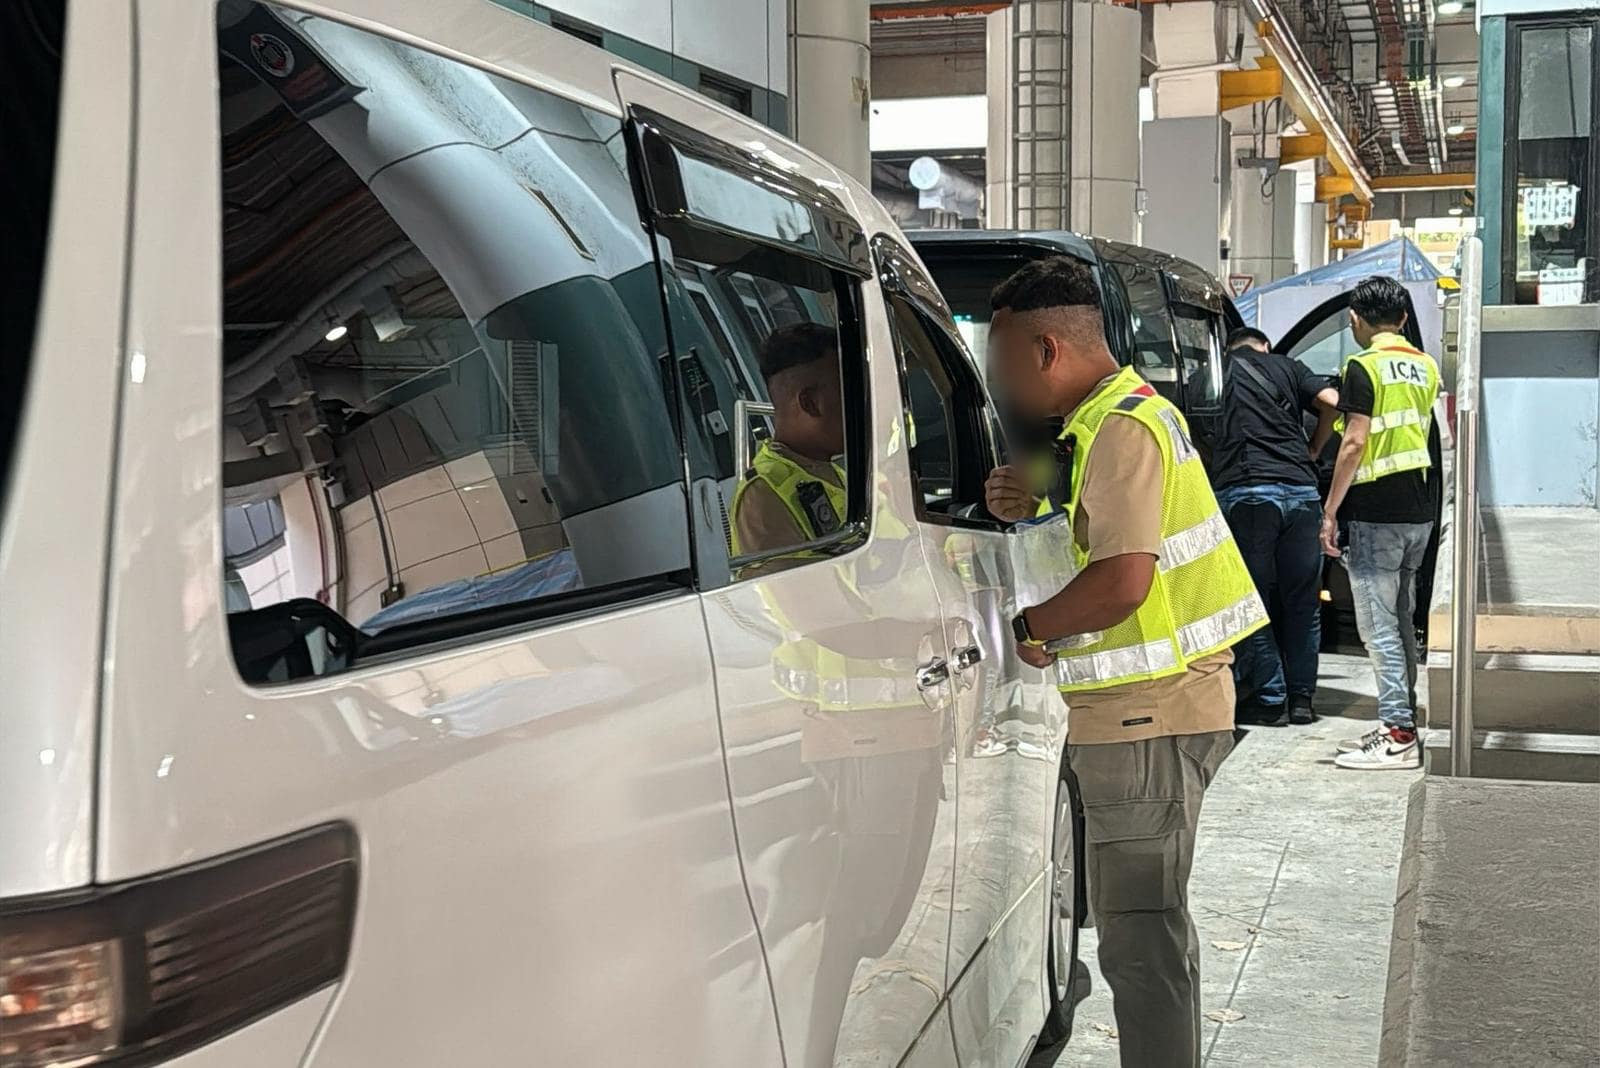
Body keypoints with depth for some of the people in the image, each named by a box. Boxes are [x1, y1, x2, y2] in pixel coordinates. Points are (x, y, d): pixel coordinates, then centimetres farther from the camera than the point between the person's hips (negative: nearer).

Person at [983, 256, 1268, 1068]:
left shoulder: (1120, 430, -17)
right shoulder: (1120, 416, 16)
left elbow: (1123, 580, -26)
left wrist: (1025, 628, -13)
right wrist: (1030, 511, 8)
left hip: (1148, 714, -11)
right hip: (1146, 707, 11)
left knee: (1138, 935, -6)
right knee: (1149, 923, 20)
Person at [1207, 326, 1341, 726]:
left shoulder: (1221, 368, 14)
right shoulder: (1288, 367, 17)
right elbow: (1331, 401, 4)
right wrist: (1314, 450, 18)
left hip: (1244, 493, -2)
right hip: (1301, 491, 3)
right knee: (1302, 602, 12)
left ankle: (1271, 700, 5)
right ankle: (1302, 697, 16)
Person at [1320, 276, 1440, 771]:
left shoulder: (1364, 367, -11)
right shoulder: (1425, 366, 14)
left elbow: (1354, 442, -15)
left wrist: (1330, 512, -12)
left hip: (1377, 512, -8)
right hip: (1419, 510, 8)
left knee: (1379, 626, -6)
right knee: (1401, 620, 15)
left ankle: (1397, 735, -7)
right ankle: (1403, 723, 20)